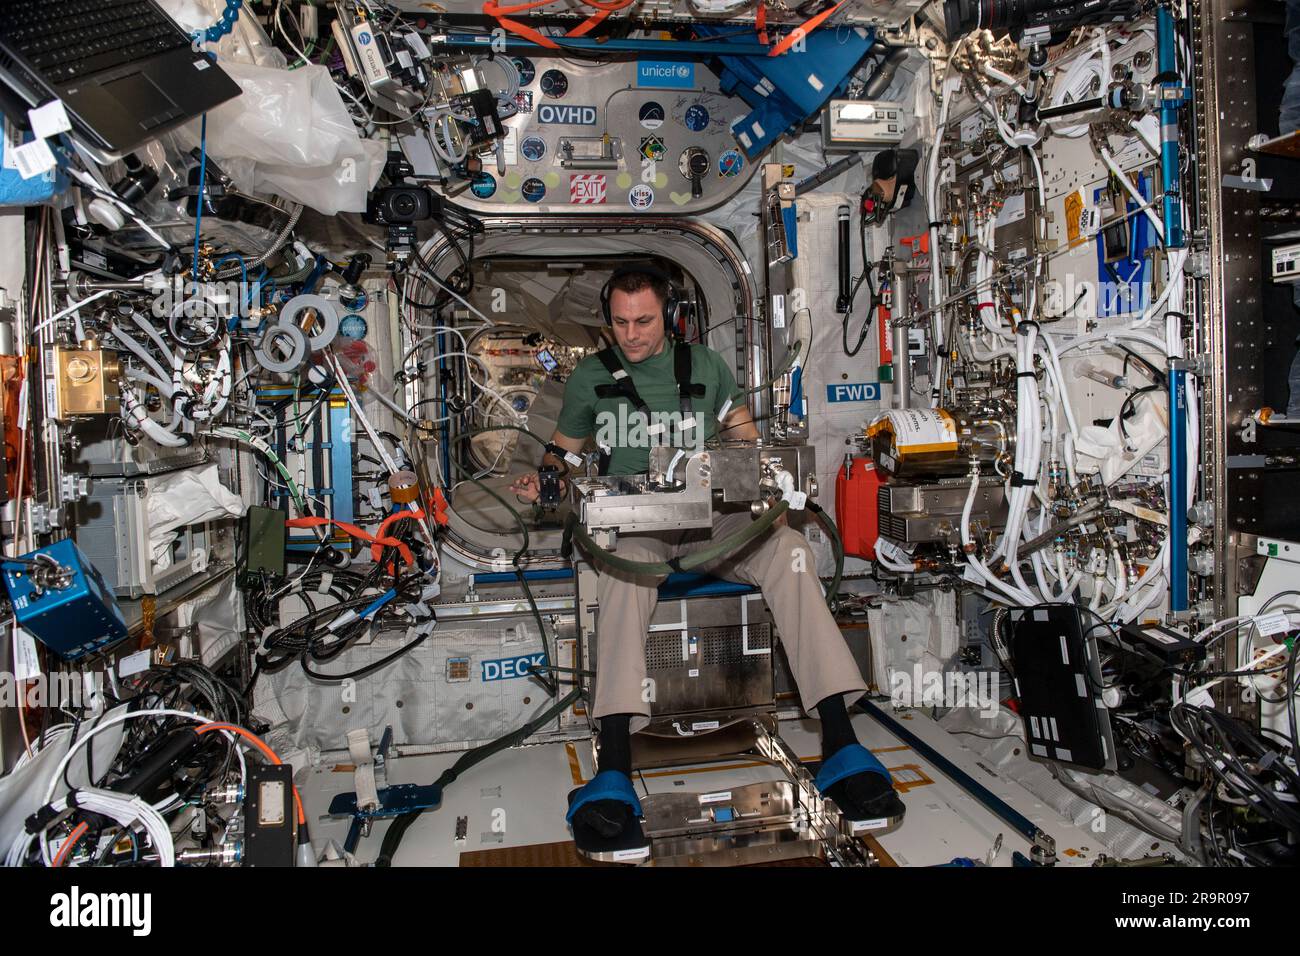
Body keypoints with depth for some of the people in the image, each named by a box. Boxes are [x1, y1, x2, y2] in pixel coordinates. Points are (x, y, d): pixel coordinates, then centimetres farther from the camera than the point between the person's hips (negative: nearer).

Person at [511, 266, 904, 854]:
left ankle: (839, 745, -33)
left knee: (788, 549, -29)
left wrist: (744, 431, -3)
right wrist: (538, 480, -1)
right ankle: (613, 774, -49)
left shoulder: (706, 367, 14)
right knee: (624, 563, -39)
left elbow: (750, 452, 21)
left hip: (708, 513, 2)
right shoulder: (590, 377, 12)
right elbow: (562, 450, 22)